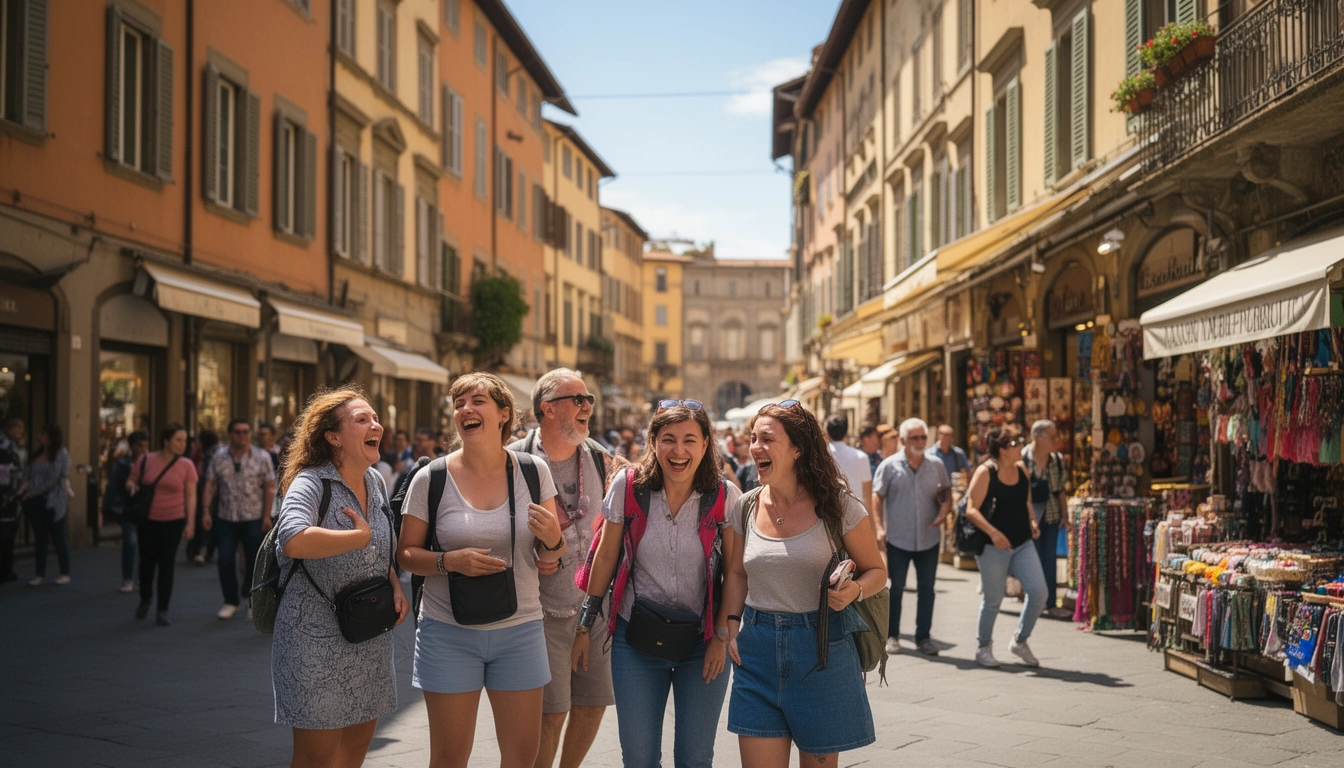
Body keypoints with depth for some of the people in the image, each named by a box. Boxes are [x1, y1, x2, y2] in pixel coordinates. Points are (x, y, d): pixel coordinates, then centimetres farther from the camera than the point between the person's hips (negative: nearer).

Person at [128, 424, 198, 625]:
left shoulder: (186, 465, -5)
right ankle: (145, 600, 38)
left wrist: (190, 523, -7)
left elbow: (191, 496, -3)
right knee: (147, 561, 12)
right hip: (147, 520, 2)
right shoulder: (146, 460, -2)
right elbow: (132, 481, 12)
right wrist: (132, 486, -12)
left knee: (166, 565, -1)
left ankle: (163, 610, 9)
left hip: (173, 522, -1)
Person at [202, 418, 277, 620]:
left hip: (254, 519, -2)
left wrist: (267, 516, -8)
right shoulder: (218, 457, 4)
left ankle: (254, 602, 20)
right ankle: (230, 602, 14)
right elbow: (210, 485, 4)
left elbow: (270, 488, -3)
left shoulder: (262, 457, -2)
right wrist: (206, 510, -5)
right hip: (225, 518, 2)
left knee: (254, 562, 5)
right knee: (225, 562, 0)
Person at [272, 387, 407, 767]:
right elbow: (293, 541, -38)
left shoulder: (375, 482, 7)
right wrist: (360, 537, -25)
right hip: (317, 637, -7)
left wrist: (395, 584, 2)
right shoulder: (311, 483, -17)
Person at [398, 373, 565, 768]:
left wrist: (551, 539, -18)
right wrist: (451, 561, -19)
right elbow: (407, 554, -1)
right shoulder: (431, 479, -6)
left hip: (520, 630, 2)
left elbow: (550, 557, 5)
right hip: (449, 632, -2)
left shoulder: (534, 472, -1)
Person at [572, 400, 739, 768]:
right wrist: (586, 625, 5)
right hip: (637, 639, 1)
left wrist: (722, 635, -4)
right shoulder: (628, 486, -6)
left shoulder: (725, 496, -8)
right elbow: (605, 556, 3)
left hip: (702, 641, 0)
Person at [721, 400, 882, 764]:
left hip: (823, 646, -3)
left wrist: (855, 590, -20)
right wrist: (732, 627, 3)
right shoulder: (745, 509, 4)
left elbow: (875, 571, 2)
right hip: (758, 650, 3)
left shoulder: (837, 506, -7)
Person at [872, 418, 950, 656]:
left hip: (929, 539, 3)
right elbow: (877, 496, -3)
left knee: (927, 589, 6)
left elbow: (947, 491, 15)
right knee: (896, 588, 5)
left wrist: (945, 510, -6)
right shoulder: (889, 466, -3)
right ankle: (892, 636, 18)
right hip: (898, 538, -3)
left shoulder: (936, 466, 6)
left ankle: (923, 637, 17)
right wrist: (879, 527, -13)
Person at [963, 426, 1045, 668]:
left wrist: (1031, 520, 2)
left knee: (1038, 591, -5)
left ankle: (1020, 641, 16)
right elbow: (971, 510, -14)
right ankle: (983, 648, 25)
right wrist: (993, 532, -26)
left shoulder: (1021, 469, 7)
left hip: (1023, 543, 6)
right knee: (993, 599, 4)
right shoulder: (985, 472, -11)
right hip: (993, 547, -5)